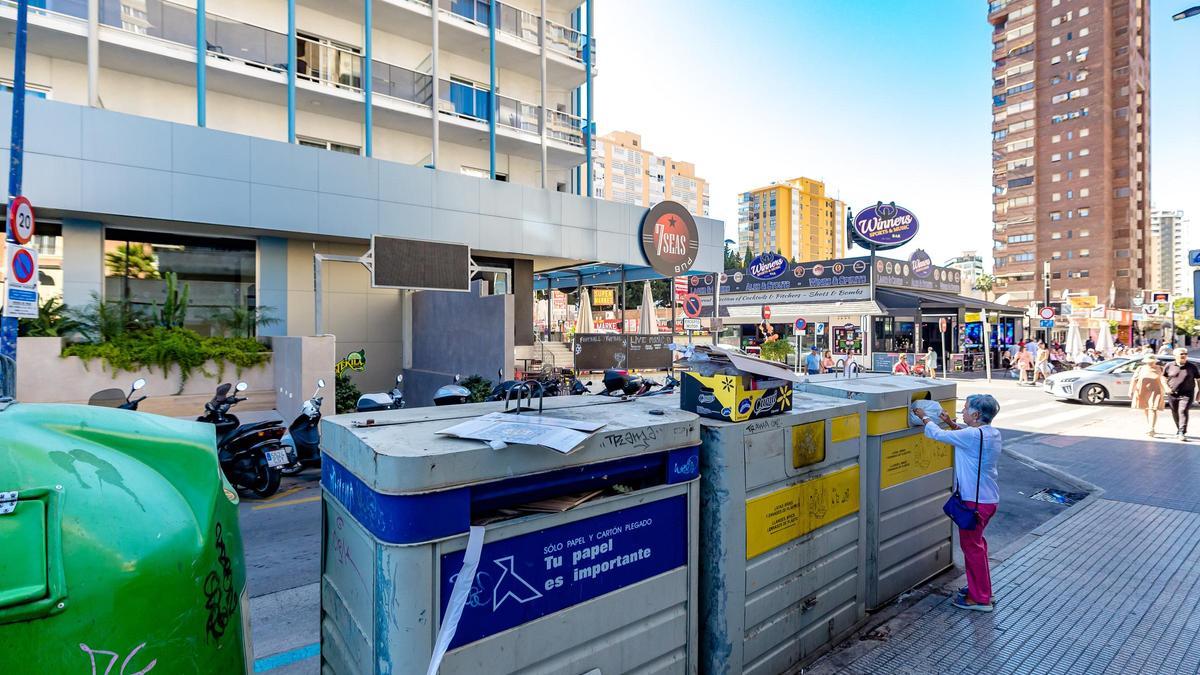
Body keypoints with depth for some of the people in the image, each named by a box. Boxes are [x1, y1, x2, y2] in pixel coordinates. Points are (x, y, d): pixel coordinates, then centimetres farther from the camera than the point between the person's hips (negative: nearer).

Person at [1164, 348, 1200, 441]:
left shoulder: (1192, 367, 2)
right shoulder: (1169, 366, 2)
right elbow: (1163, 377, 11)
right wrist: (1167, 387, -2)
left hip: (1187, 394, -2)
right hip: (1172, 394, 2)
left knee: (1183, 411, -15)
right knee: (1175, 413, 11)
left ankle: (1182, 433, -16)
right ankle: (1178, 429, 30)